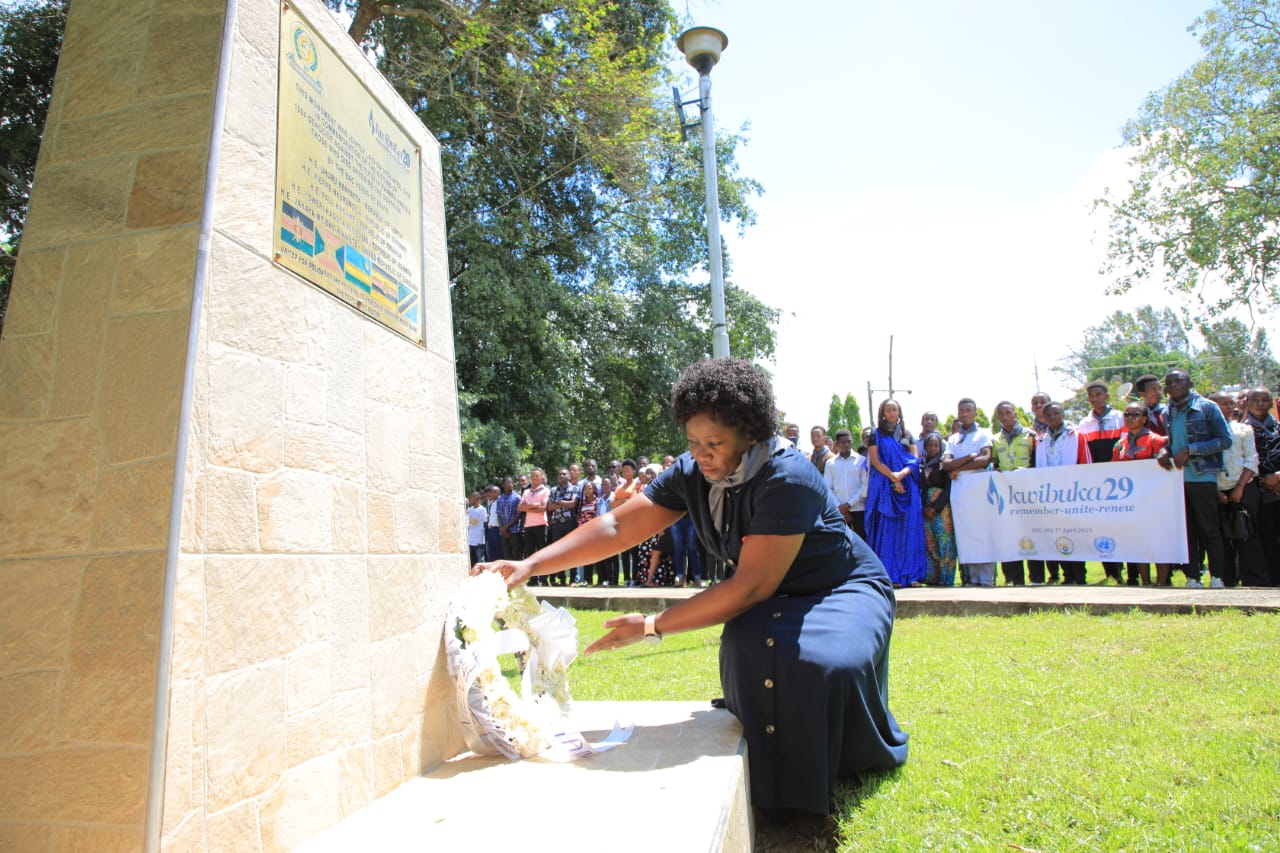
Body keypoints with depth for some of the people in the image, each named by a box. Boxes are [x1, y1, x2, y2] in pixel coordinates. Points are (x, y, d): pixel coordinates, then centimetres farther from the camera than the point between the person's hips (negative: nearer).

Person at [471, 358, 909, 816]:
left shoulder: (787, 479, -32)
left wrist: (653, 626, -30)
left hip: (846, 589, -5)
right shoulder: (692, 472, -13)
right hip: (780, 599, 5)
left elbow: (752, 586, -33)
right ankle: (779, 770, 2)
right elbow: (616, 527, -17)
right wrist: (529, 565, -29)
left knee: (825, 663, -32)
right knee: (752, 644, -25)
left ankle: (851, 769, 0)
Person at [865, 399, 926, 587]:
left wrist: (902, 473, -13)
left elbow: (915, 459, 6)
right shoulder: (876, 434, 8)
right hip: (884, 486, -3)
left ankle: (911, 574, 0)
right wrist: (893, 478, -14)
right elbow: (875, 461, -3)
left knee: (909, 529, -2)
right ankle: (890, 575, -6)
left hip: (908, 487, 3)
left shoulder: (907, 434, 17)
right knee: (888, 529, -5)